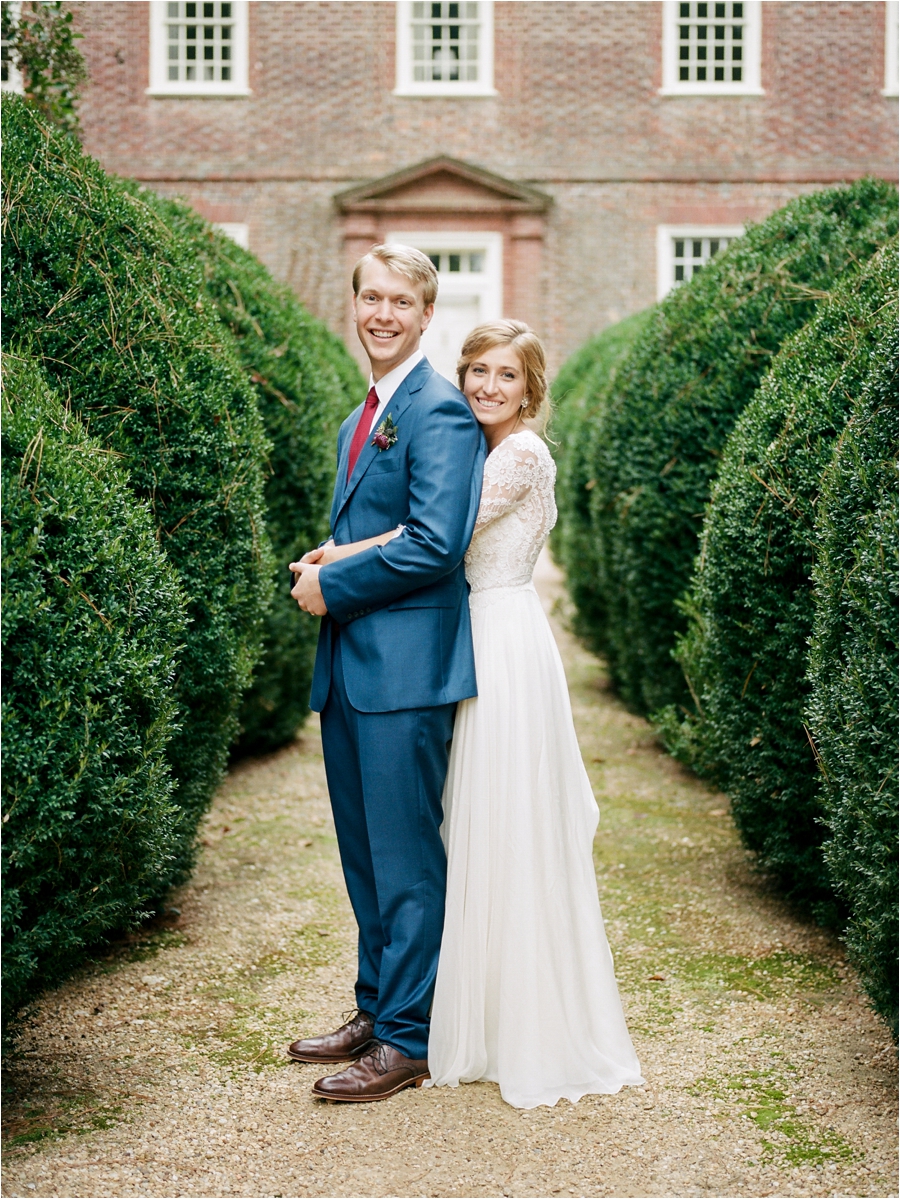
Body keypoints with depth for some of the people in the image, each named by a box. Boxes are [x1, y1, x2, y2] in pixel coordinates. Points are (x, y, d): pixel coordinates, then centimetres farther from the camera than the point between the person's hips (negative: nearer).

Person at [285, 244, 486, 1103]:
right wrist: (323, 563, 7)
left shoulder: (440, 411, -11)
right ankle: (376, 1010, 28)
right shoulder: (361, 418, 20)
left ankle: (408, 1040, 6)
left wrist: (331, 585, -12)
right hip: (349, 664, 9)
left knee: (406, 856, -3)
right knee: (364, 852, 16)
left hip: (407, 667, -9)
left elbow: (434, 545, -20)